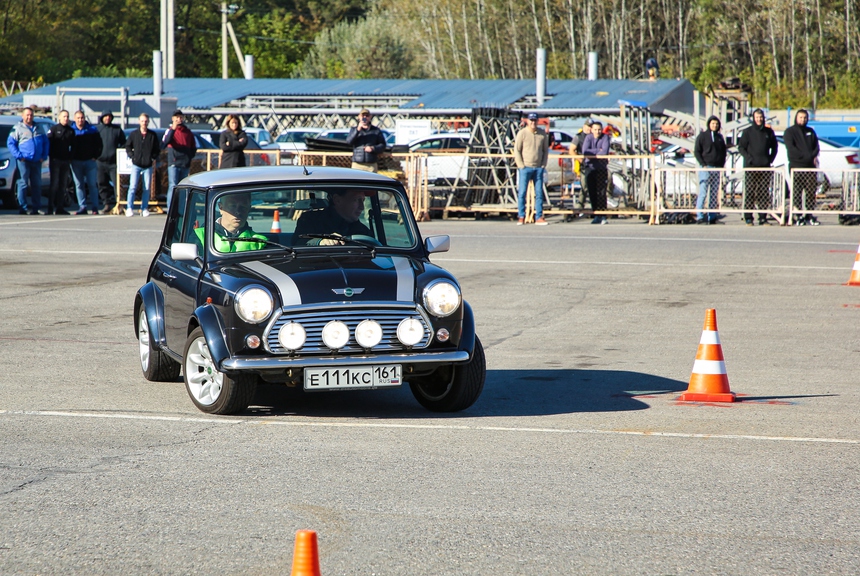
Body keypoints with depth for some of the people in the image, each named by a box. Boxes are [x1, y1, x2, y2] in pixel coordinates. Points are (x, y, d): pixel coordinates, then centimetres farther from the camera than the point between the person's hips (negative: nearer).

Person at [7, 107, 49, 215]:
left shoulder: (39, 128, 16)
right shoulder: (17, 128, 4)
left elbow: (46, 143, 19)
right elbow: (10, 143, 0)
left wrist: (44, 156, 6)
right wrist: (19, 156, -11)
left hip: (37, 161, 4)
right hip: (24, 161, -4)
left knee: (37, 185, 5)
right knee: (23, 184, -6)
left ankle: (36, 208, 9)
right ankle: (23, 208, -5)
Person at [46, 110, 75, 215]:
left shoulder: (71, 131, 11)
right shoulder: (54, 129, -1)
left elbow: (72, 145, 15)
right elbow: (48, 142, -4)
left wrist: (70, 158, 6)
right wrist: (51, 156, -10)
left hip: (66, 161, 5)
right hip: (55, 160, -5)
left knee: (63, 185, 6)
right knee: (54, 184, -8)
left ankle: (60, 207, 10)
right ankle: (50, 208, -7)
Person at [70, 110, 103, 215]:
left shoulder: (92, 130, 2)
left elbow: (98, 144, 6)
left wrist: (95, 156, -3)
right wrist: (71, 158, 1)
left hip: (90, 161, -1)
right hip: (76, 162, 1)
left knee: (92, 185, -1)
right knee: (79, 185, 1)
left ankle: (94, 208, 0)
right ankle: (82, 207, 4)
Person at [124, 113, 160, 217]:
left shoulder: (152, 135, 5)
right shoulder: (134, 134, 3)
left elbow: (157, 149, 13)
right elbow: (128, 146, 13)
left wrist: (154, 158, -1)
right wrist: (132, 156, 0)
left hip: (148, 166, 1)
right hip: (136, 165, -1)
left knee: (147, 188, 3)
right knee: (133, 187, -9)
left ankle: (144, 209, 10)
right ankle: (129, 208, -5)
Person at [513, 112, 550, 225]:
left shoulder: (542, 134, 7)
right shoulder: (522, 133, -3)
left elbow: (546, 150, 13)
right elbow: (517, 150, -3)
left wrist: (543, 165, 3)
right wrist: (521, 165, -9)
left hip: (539, 168, 3)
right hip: (525, 168, -3)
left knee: (539, 193, 3)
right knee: (522, 192, -3)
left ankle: (539, 217, 7)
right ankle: (521, 217, 2)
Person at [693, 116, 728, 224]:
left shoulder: (720, 137, 14)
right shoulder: (702, 136, 0)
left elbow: (724, 152, 20)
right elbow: (696, 152, -2)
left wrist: (722, 165, 6)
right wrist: (703, 165, -12)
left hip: (717, 168, 5)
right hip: (706, 168, -5)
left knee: (714, 194, 6)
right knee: (703, 193, -11)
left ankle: (712, 217, 9)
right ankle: (699, 216, -14)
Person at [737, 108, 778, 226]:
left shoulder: (769, 132, 11)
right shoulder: (748, 132, 4)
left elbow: (774, 147, 20)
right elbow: (741, 147, 4)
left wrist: (771, 159, 6)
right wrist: (748, 158, -9)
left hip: (765, 167, 3)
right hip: (751, 167, -3)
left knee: (764, 193, 2)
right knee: (750, 192, -6)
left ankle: (763, 218, 5)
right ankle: (748, 218, -4)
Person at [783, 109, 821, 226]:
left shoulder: (810, 132, 20)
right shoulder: (790, 132, 4)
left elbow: (816, 146, 14)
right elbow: (791, 148, -7)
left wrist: (813, 156, -8)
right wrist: (806, 156, -16)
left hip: (810, 167, 4)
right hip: (796, 167, -4)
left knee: (811, 192, 0)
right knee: (797, 193, -6)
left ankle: (809, 216, 5)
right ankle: (799, 216, -4)